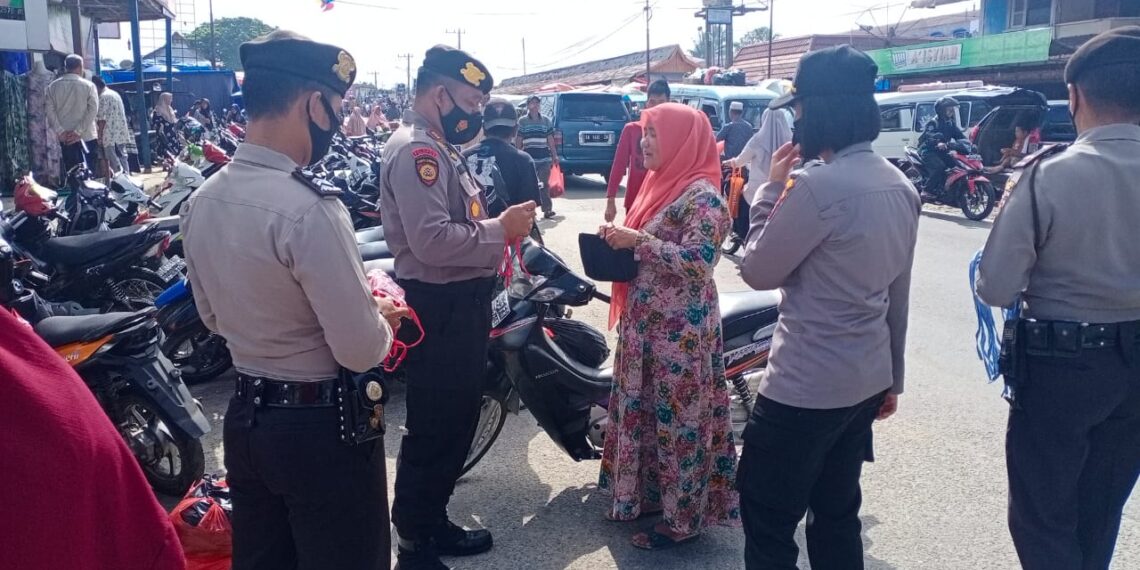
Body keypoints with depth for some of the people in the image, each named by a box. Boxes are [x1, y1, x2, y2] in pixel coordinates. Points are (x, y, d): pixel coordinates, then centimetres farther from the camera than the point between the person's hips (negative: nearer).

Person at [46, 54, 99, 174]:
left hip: (65, 138, 3)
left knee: (70, 172, 7)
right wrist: (78, 131, -12)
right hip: (86, 136, -3)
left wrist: (60, 131, -4)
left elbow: (50, 111, -1)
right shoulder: (88, 85, -1)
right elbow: (93, 109, -10)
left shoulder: (53, 86, 7)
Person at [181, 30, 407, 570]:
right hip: (321, 426, -8)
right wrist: (384, 318, -3)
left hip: (244, 416, 8)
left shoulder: (201, 201, 0)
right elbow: (361, 351, -23)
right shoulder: (308, 209, -25)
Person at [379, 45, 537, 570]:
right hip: (439, 308, -11)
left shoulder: (438, 147, 17)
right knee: (434, 429, -1)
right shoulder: (416, 150, -18)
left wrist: (503, 226, 7)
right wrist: (501, 229, -20)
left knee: (455, 423, 20)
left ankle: (432, 524, 35)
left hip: (460, 302, 11)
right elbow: (432, 240, -29)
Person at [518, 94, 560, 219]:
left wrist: (555, 155, 6)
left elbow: (550, 140, 9)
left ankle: (547, 209, 4)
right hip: (528, 158, -1)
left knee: (544, 184, 2)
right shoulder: (522, 121, 5)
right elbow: (519, 141, 6)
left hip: (544, 157, 1)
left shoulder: (546, 120, 9)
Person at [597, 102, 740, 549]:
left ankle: (683, 518, 14)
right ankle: (644, 493, 33)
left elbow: (697, 263, -25)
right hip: (646, 323, 9)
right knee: (642, 412, 17)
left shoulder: (702, 195, -15)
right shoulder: (663, 183, 13)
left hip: (680, 331, -9)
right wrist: (620, 240, 2)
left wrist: (637, 240, -25)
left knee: (679, 419, 1)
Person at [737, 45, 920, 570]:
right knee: (837, 513, 21)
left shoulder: (819, 186, -22)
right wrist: (892, 377, 22)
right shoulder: (902, 187, 6)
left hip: (805, 386, -9)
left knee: (767, 519, 6)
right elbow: (898, 295, 13)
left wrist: (771, 189, -2)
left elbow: (757, 271, -11)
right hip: (866, 380, 9)